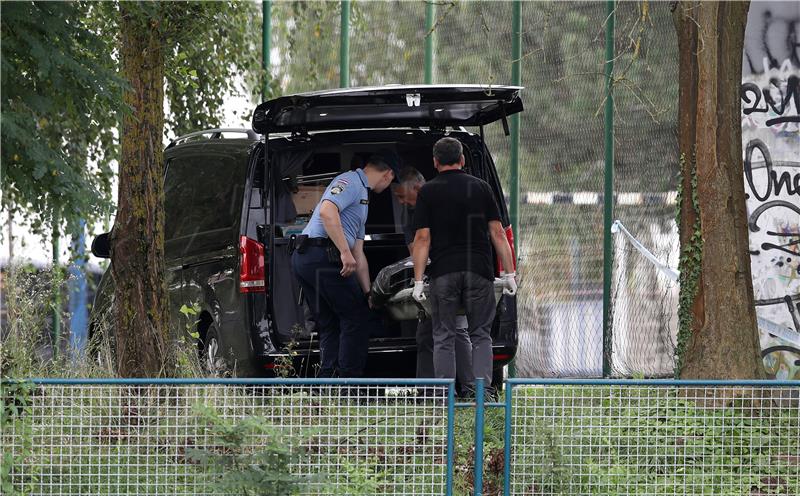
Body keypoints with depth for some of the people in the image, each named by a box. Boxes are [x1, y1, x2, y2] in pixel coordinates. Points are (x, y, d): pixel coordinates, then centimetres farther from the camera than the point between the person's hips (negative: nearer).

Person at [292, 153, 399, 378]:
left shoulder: (361, 192, 29)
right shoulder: (350, 182, -3)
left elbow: (358, 255, 30)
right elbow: (327, 211, -22)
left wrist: (367, 294, 29)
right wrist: (345, 252, -25)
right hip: (323, 255, -10)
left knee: (330, 326, 12)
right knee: (357, 319, -5)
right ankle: (349, 382, -7)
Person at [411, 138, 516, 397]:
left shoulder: (427, 192, 2)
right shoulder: (481, 188, 6)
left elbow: (422, 239, -3)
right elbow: (497, 233, 4)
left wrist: (418, 281, -2)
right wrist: (509, 273, 7)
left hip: (443, 271, -1)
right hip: (479, 270, 1)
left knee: (443, 337, 6)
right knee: (481, 336, 7)